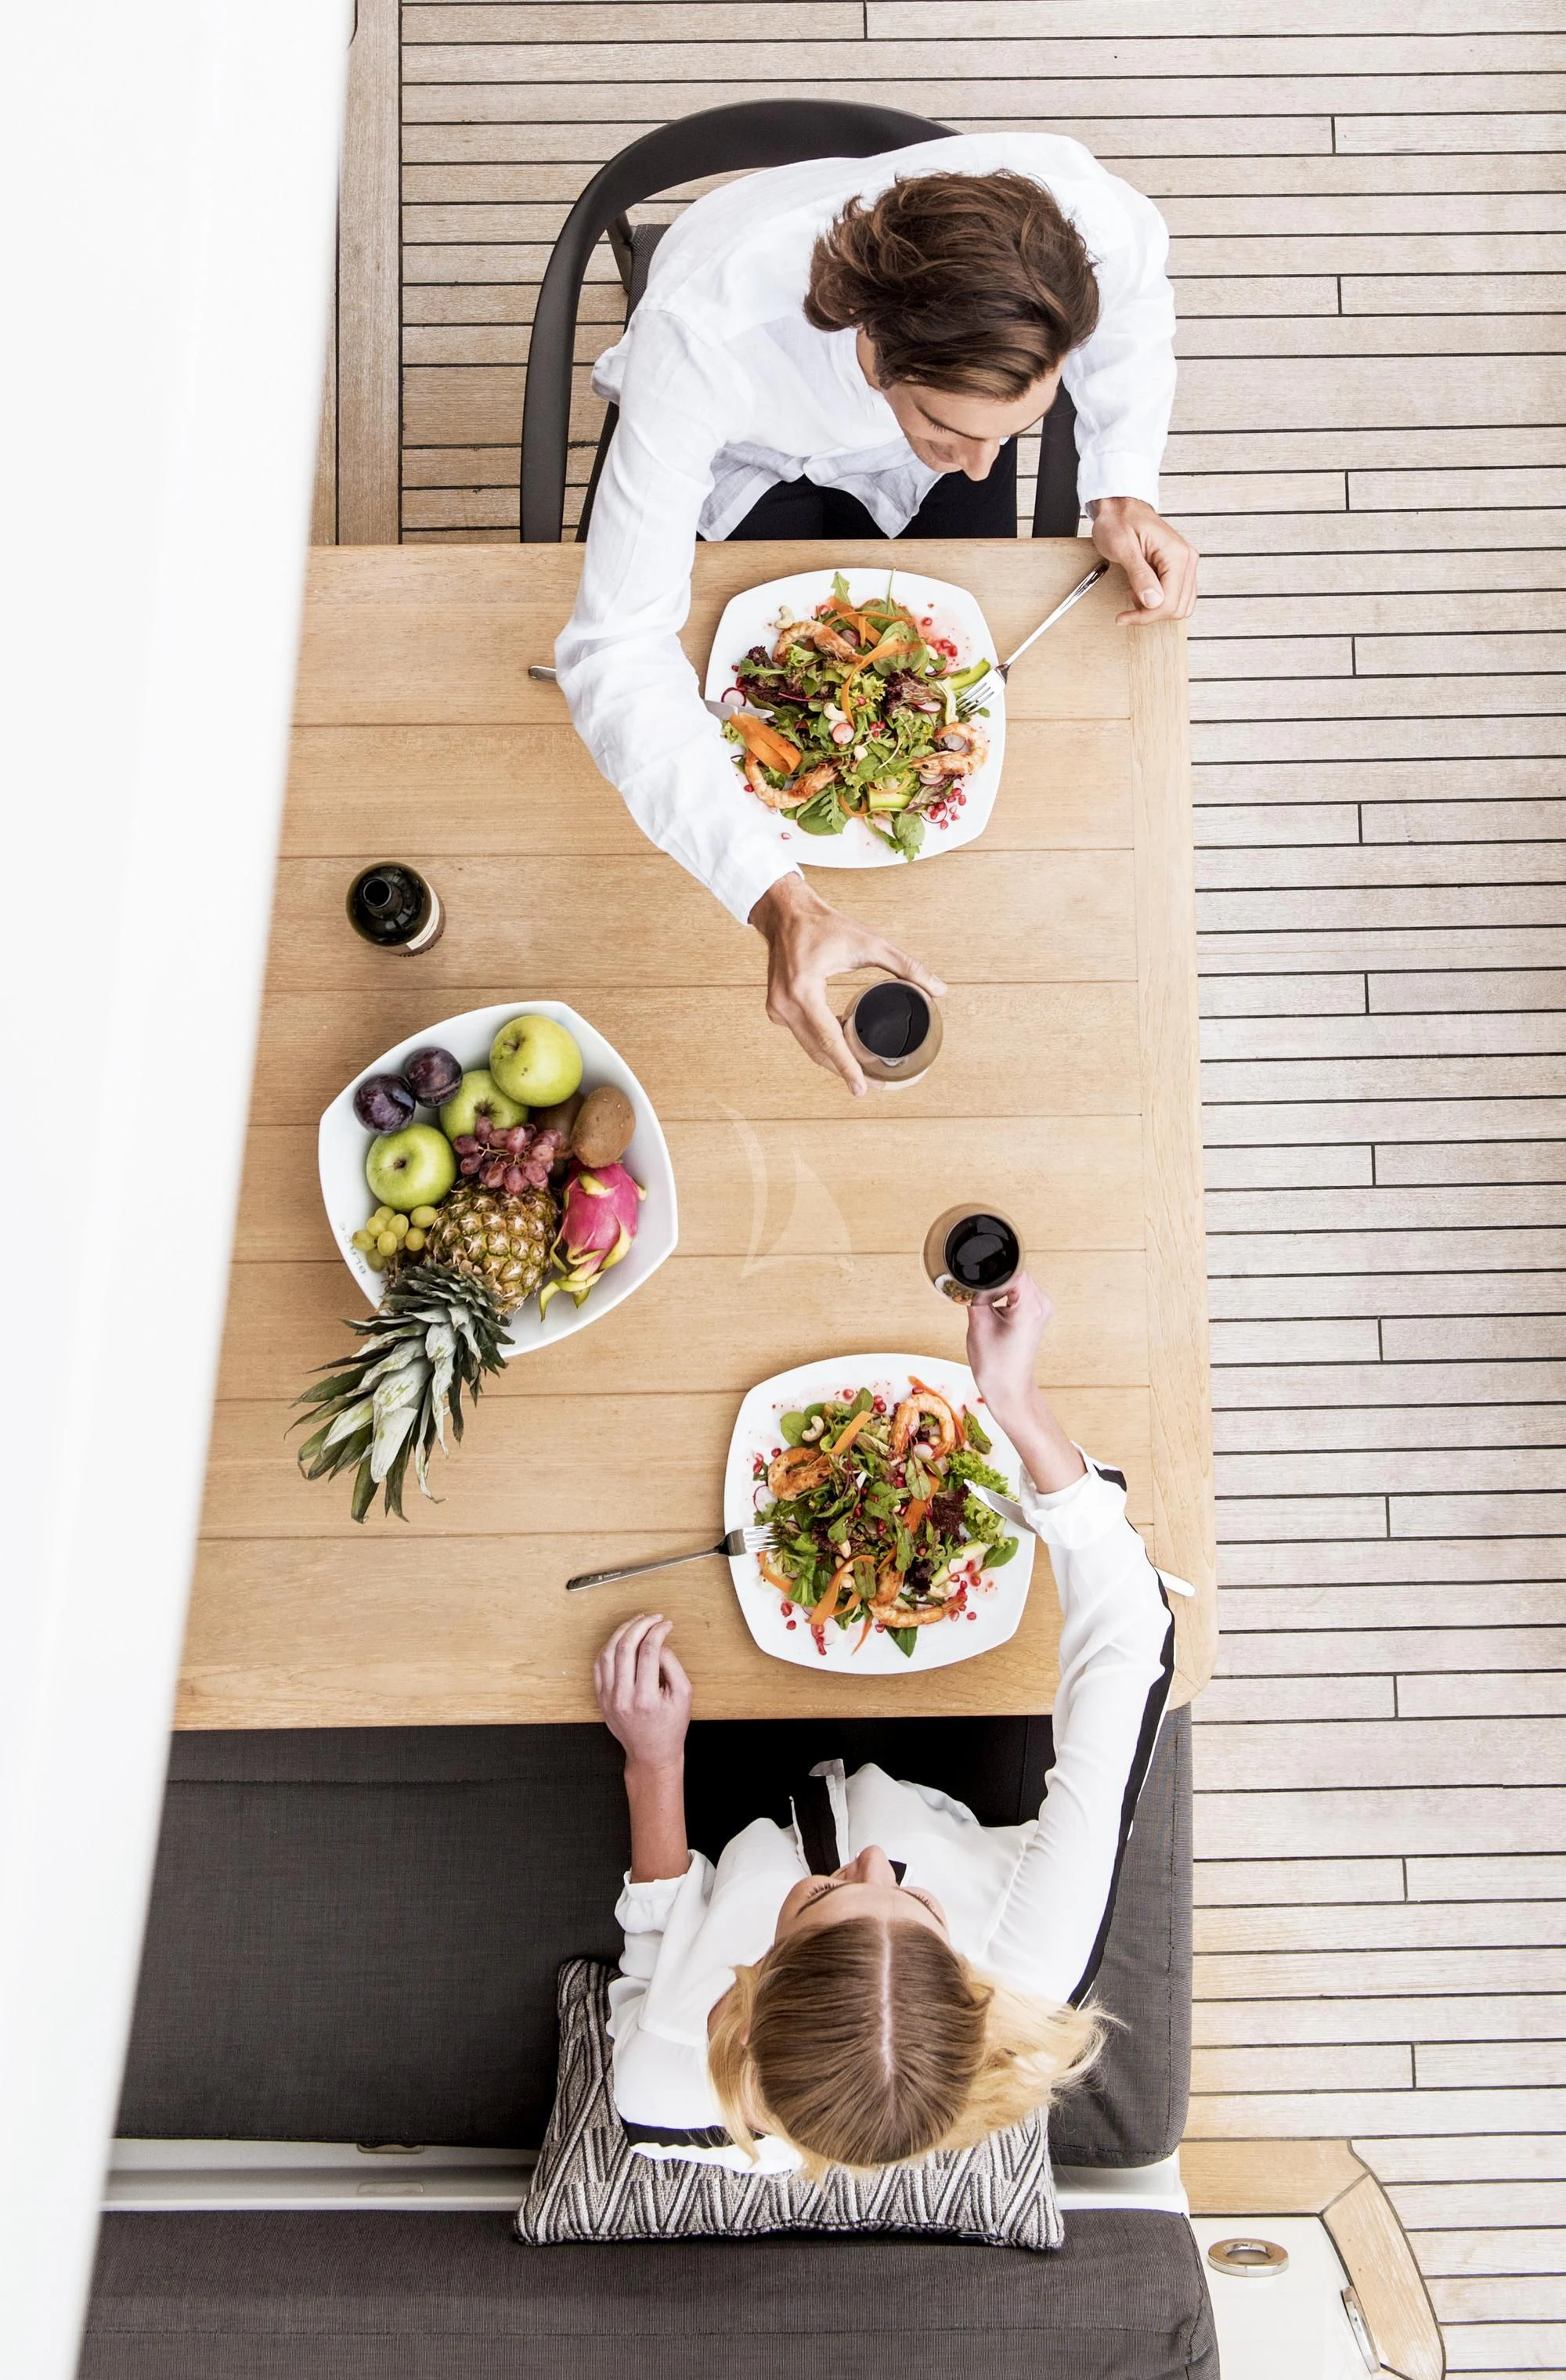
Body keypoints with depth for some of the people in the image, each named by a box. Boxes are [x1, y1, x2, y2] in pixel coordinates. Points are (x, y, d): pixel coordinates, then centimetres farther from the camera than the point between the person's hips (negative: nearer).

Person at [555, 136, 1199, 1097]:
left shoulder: (1087, 215, -38)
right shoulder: (704, 334, -48)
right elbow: (619, 655, -46)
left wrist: (1123, 488, -26)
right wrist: (779, 902, -56)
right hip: (752, 460, -2)